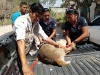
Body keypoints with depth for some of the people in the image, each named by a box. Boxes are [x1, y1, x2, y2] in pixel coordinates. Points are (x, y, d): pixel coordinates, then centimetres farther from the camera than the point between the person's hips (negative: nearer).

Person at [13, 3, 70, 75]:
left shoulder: (36, 23, -1)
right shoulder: (22, 21, -25)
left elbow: (45, 37, 5)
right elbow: (21, 41, -39)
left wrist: (59, 45, -4)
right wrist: (24, 65, -49)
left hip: (27, 51, 6)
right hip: (18, 53, -6)